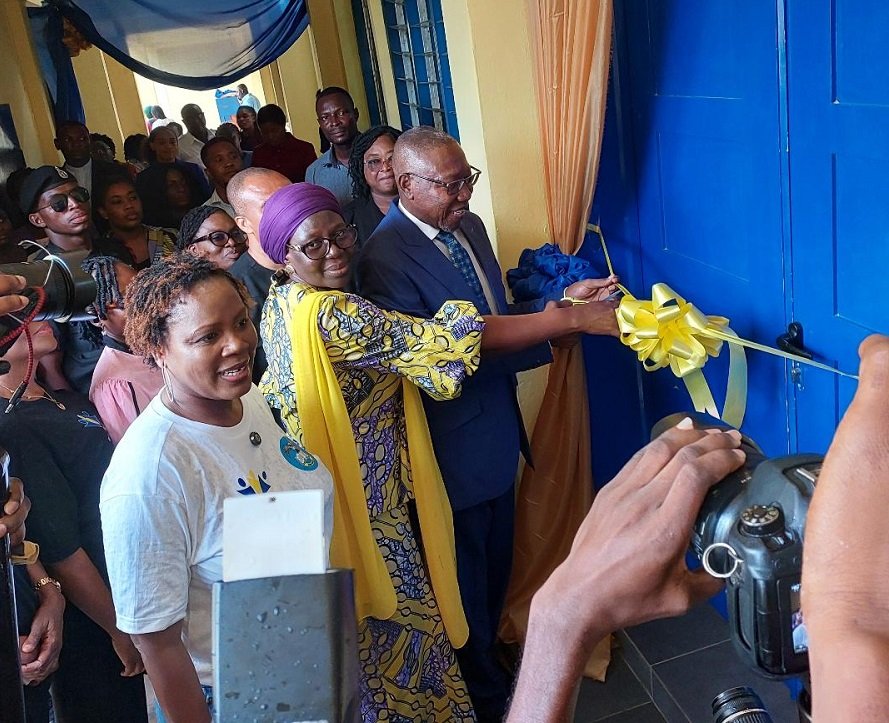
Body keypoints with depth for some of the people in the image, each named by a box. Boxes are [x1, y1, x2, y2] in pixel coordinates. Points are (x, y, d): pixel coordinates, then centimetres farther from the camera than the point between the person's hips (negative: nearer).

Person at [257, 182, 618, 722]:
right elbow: (437, 340, -32)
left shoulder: (282, 302, 2)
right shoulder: (332, 316, -28)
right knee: (402, 623, 10)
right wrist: (572, 319, -29)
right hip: (364, 505, -10)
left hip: (322, 492, 10)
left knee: (361, 623, 27)